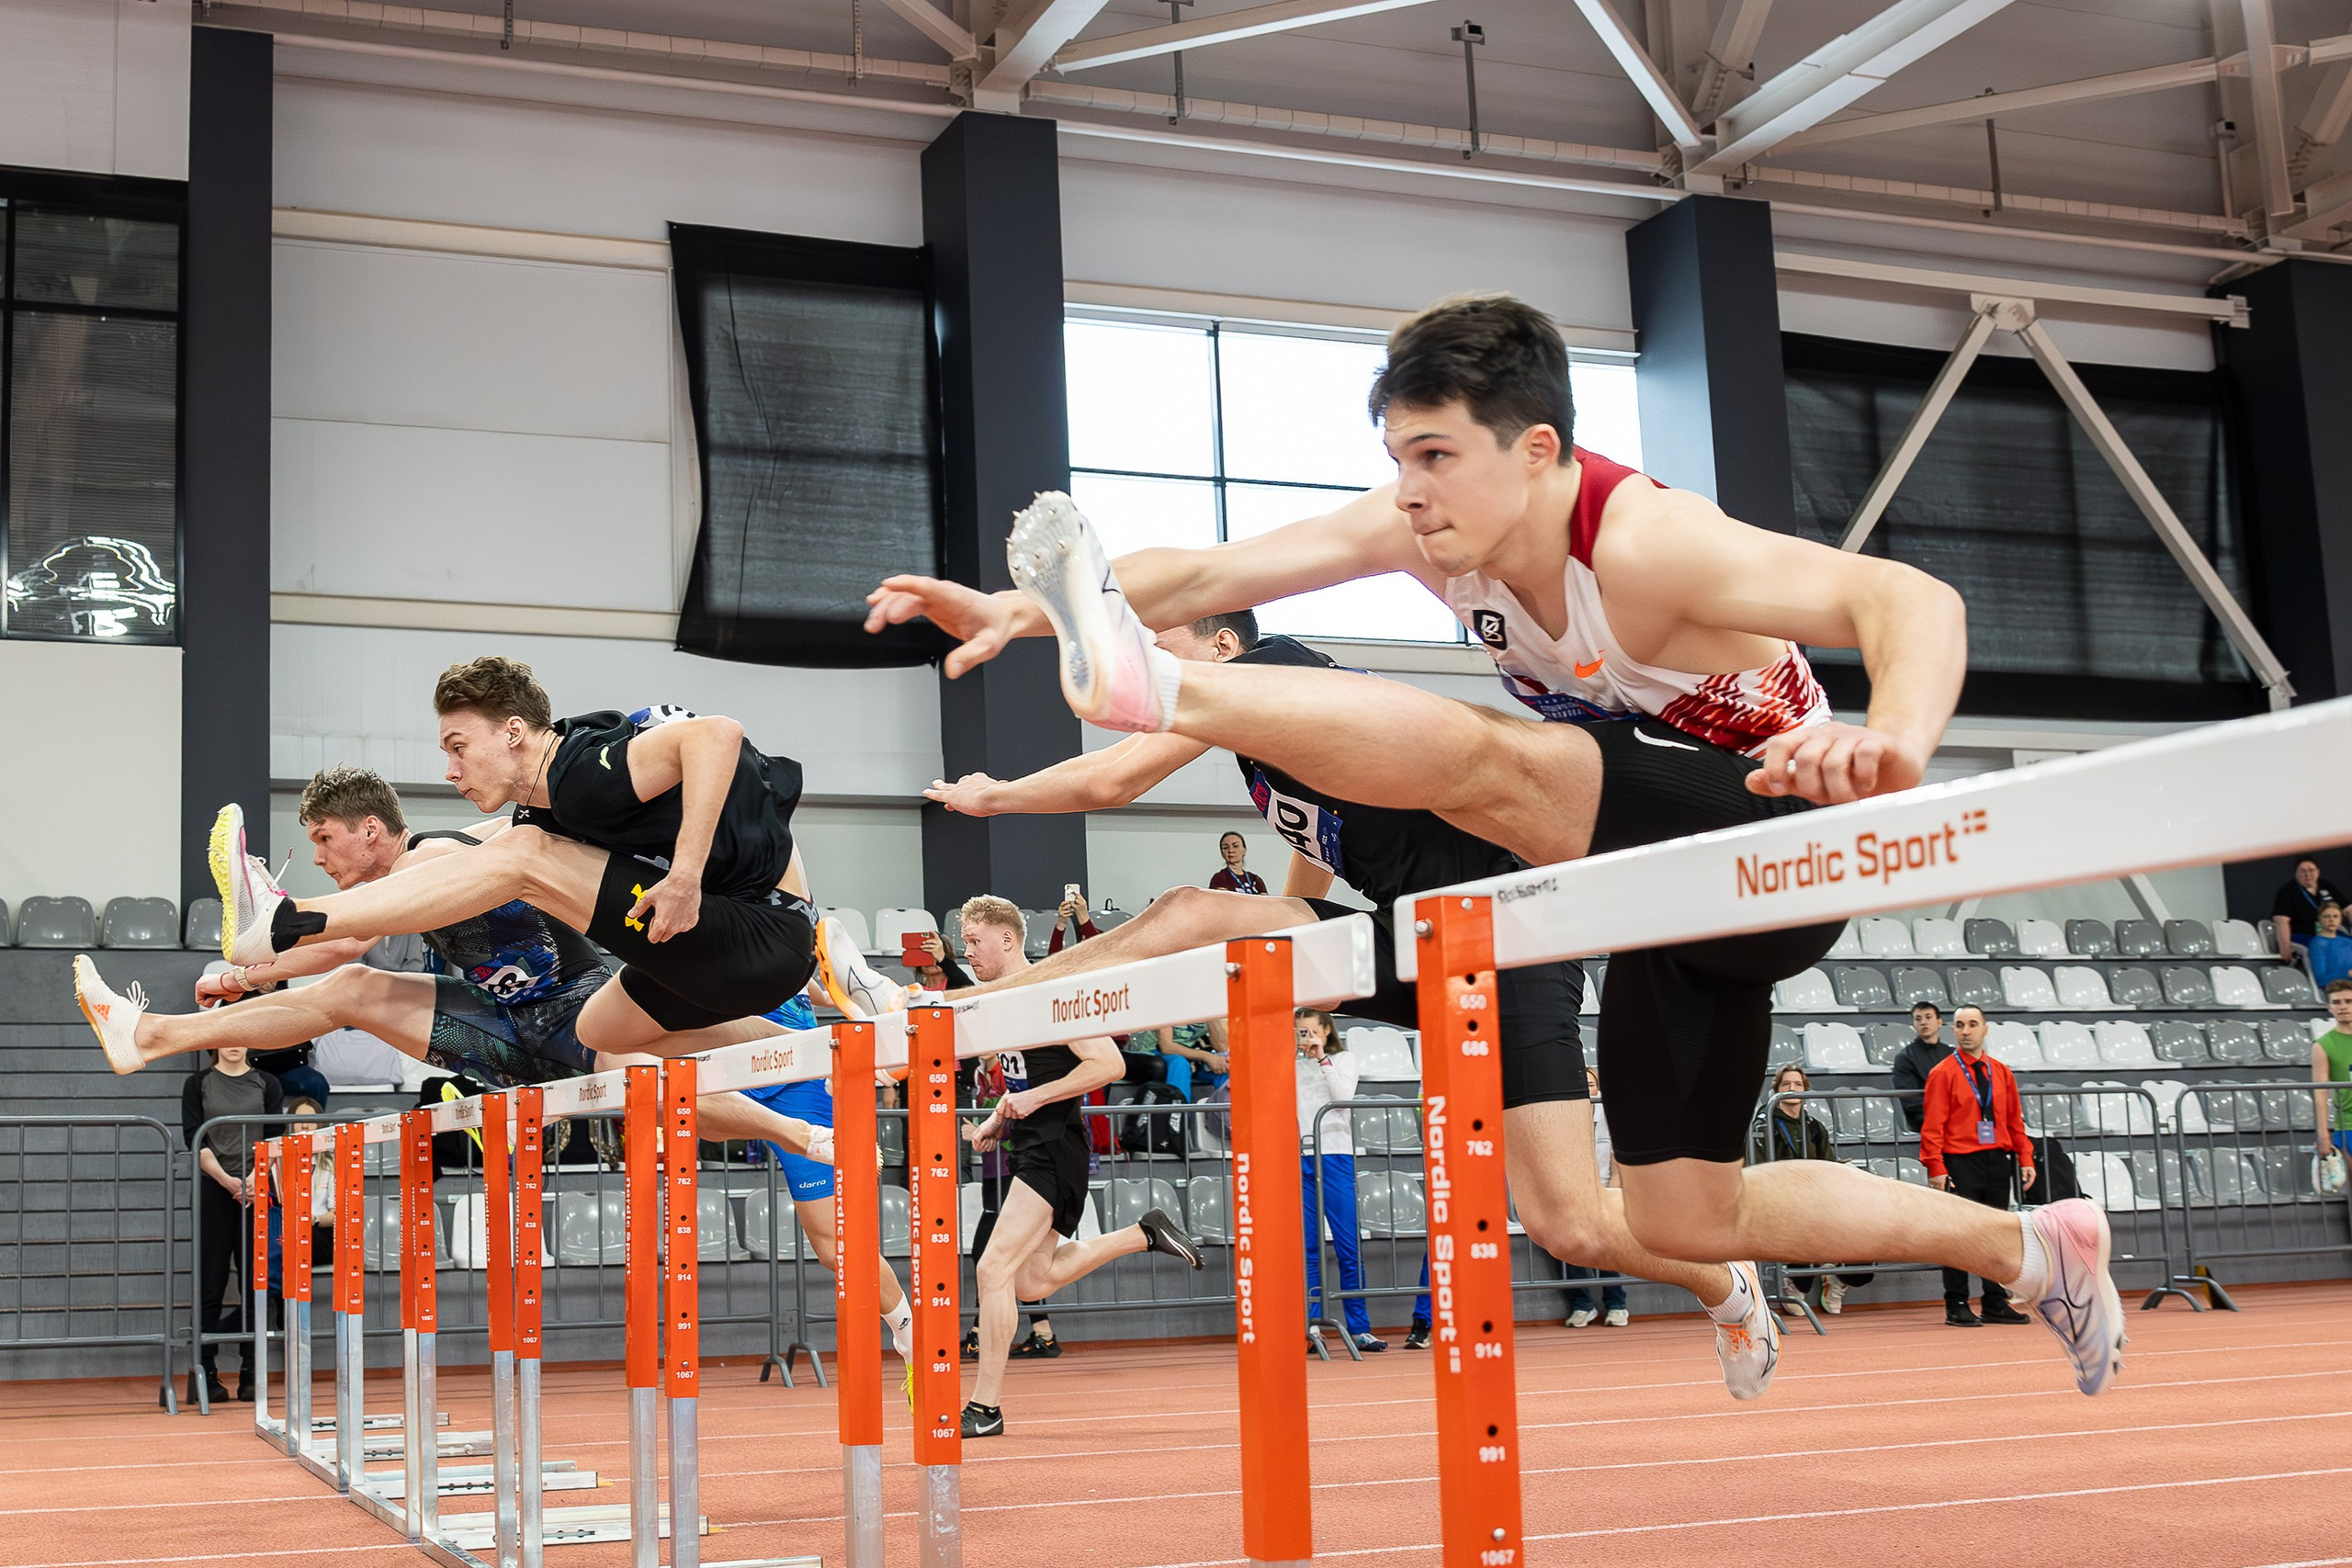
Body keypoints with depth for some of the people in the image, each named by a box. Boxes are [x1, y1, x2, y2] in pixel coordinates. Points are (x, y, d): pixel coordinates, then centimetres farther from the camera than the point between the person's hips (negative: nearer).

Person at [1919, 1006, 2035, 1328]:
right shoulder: (1943, 1073, -2)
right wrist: (1936, 1167, -15)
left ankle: (1996, 1305, 14)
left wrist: (2025, 1159, 4)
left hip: (1998, 1162, 5)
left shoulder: (2002, 1073, 12)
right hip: (1960, 1164, -5)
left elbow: (2015, 1120, 14)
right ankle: (1957, 1307, 2)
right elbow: (1933, 1125, -7)